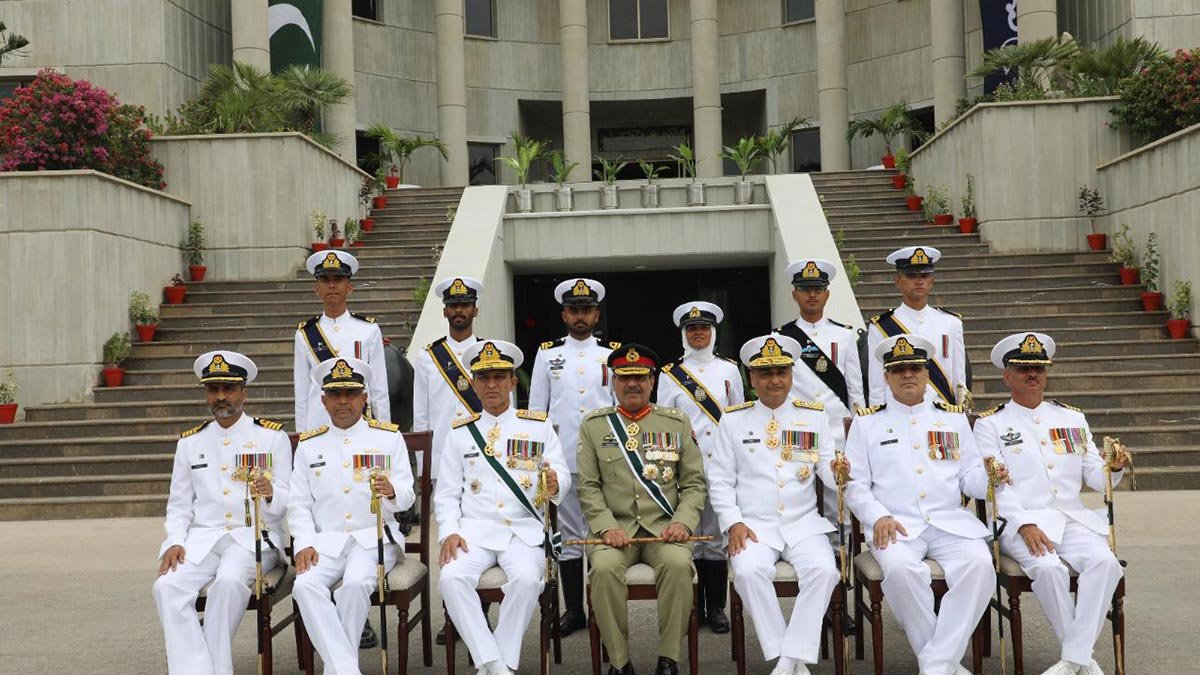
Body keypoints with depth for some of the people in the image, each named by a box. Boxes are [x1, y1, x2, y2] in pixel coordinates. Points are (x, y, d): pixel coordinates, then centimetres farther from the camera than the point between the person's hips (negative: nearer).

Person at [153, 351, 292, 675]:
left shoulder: (272, 436, 6)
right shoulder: (190, 442, 15)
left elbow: (287, 502, 1)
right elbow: (179, 505, 16)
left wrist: (270, 493, -22)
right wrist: (175, 542, -3)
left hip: (255, 536, -3)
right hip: (202, 537, 3)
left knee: (228, 581, -34)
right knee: (167, 586, -25)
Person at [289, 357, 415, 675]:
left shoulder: (389, 437, 7)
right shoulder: (309, 445, 13)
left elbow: (406, 496, 0)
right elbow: (299, 504, 10)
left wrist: (391, 492, -25)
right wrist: (304, 544, -8)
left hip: (374, 538, -2)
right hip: (325, 540, 2)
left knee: (356, 583, -32)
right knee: (305, 585, -28)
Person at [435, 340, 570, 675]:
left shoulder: (539, 427, 11)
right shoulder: (460, 433, 14)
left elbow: (561, 473, 3)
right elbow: (446, 494, 11)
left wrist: (554, 484, -22)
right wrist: (450, 532, -7)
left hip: (524, 530, -1)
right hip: (474, 530, 1)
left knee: (526, 579, -32)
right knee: (452, 577, -28)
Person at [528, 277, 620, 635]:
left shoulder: (613, 354, 8)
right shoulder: (547, 354, 9)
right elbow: (536, 410, 10)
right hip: (561, 461, 1)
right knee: (568, 534, 6)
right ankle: (573, 610, 14)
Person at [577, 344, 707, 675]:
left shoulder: (677, 423, 10)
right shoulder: (593, 425, 9)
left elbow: (694, 483, 8)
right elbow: (588, 486, 4)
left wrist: (683, 522, -9)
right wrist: (606, 526, -11)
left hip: (664, 526, 0)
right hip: (615, 527, 0)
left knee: (678, 564, -31)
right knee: (605, 567, -31)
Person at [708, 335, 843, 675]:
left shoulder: (815, 415, 10)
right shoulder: (733, 420, 7)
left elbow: (828, 469, 3)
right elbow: (720, 481, 5)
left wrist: (837, 471, -22)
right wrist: (734, 523, -9)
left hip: (804, 524, 1)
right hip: (754, 525, -1)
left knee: (823, 570, -28)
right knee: (748, 571, -31)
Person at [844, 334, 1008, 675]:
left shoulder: (954, 417, 18)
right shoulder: (867, 422, 11)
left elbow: (969, 479, 13)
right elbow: (855, 484, 5)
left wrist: (989, 475, -10)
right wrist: (879, 517, -12)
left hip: (951, 521, 2)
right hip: (896, 525, -2)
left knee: (979, 563, -29)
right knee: (900, 568, -34)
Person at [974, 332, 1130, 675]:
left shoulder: (1072, 417, 19)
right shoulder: (990, 424, 6)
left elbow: (1094, 477, 15)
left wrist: (1113, 468, -10)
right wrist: (1024, 525, -19)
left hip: (1072, 518, 4)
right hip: (1018, 522, -3)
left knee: (1104, 561, -27)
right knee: (1049, 567, -33)